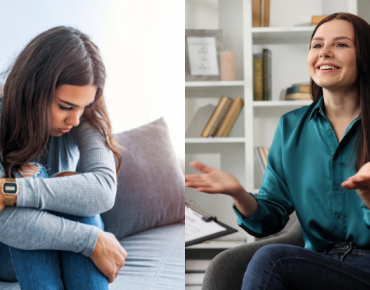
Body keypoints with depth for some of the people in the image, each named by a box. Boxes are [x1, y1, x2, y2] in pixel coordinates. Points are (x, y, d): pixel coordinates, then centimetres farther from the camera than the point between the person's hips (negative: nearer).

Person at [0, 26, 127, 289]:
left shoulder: (85, 121, -13)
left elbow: (104, 190, -32)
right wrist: (93, 240, -37)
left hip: (69, 260, 3)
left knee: (75, 189, -28)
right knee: (28, 173, -29)